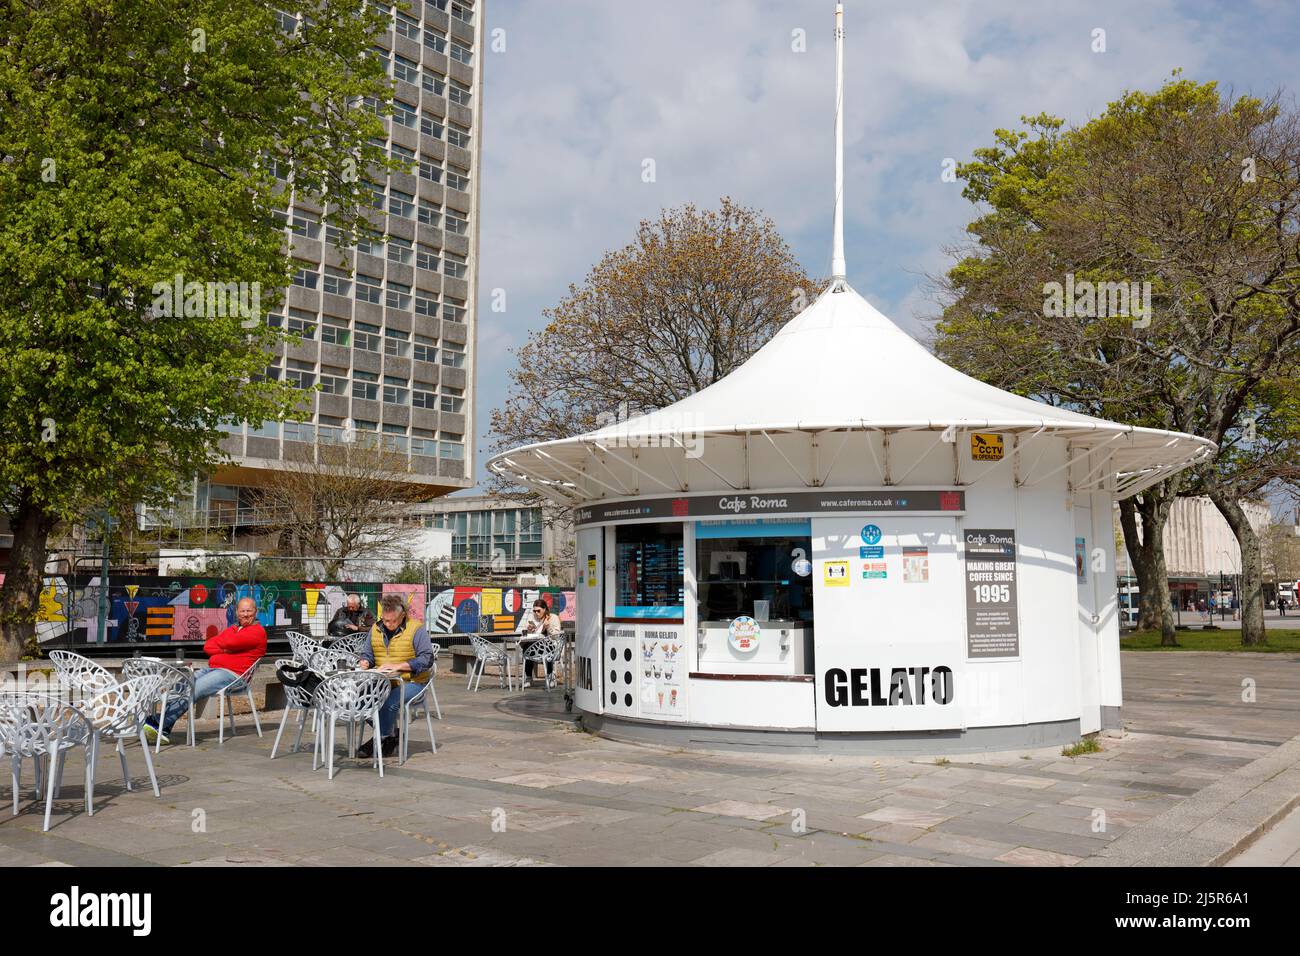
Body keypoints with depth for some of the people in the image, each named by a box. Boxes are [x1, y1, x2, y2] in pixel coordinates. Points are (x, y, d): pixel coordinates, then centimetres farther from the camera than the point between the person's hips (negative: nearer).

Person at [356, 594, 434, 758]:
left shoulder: (416, 629, -6)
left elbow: (426, 659, -13)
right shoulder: (376, 628, 13)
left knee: (389, 703, -33)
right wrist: (365, 662, 0)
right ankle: (391, 734, -5)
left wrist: (398, 666, -20)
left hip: (410, 682, -5)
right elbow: (368, 652, 25)